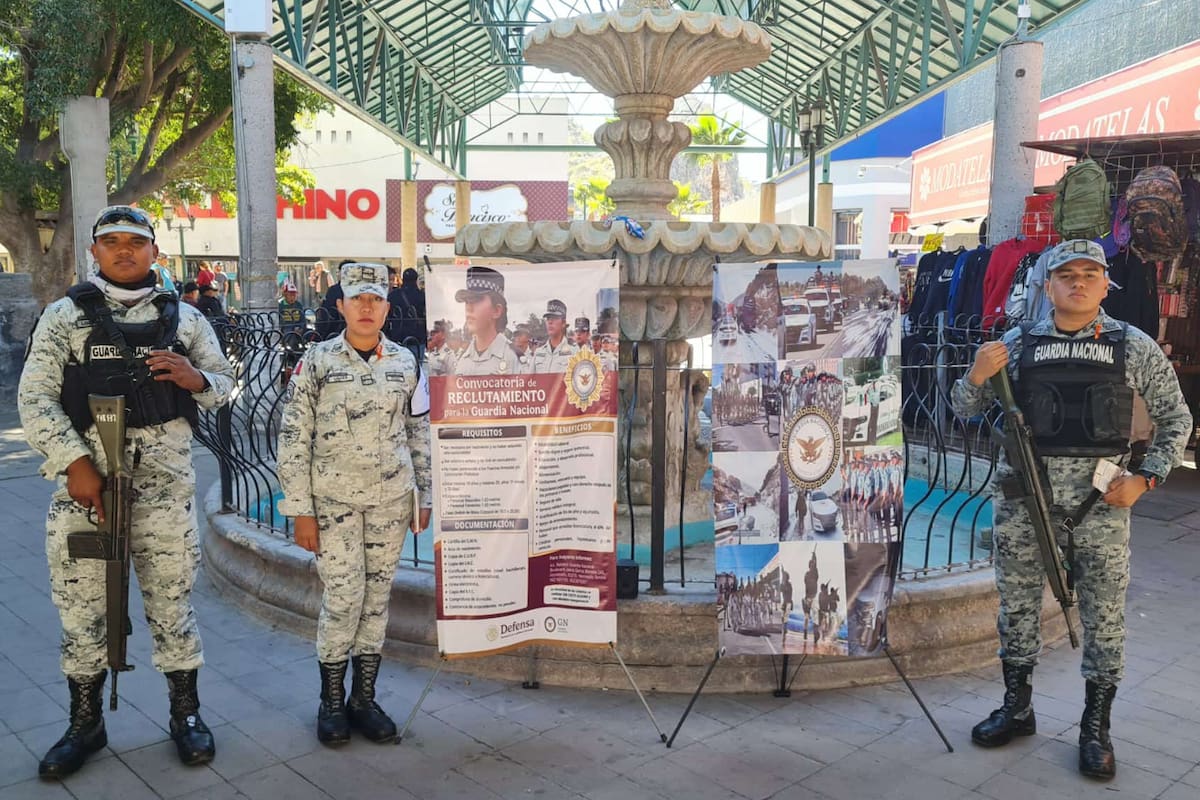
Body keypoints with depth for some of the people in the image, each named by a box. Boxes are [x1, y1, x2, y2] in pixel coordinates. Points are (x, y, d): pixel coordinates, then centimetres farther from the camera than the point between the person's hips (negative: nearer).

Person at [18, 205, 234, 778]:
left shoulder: (183, 317, 9)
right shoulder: (65, 315, 6)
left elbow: (224, 383, 14)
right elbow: (34, 397, -1)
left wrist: (194, 378, -10)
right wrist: (75, 462, -12)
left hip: (163, 480, 0)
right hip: (84, 477, 0)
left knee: (171, 597, 7)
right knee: (80, 601, 8)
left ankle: (185, 714, 22)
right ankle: (85, 723, 25)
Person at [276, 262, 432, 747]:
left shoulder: (405, 363, 6)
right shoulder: (316, 361, -2)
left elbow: (420, 435, 12)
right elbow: (293, 439, -3)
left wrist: (425, 497, 9)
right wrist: (301, 511, -7)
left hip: (391, 501, 3)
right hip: (333, 500, -3)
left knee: (377, 597, 8)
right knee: (343, 597, -5)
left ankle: (364, 699, 21)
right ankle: (331, 702, 14)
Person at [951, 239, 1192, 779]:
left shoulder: (1133, 346, 2)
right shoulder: (1017, 344, 3)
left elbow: (1176, 419, 8)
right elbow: (964, 410, 7)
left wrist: (1145, 478, -3)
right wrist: (976, 378, -14)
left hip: (1100, 493, -1)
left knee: (1104, 611, 4)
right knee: (1017, 600, 9)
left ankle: (1096, 727, 20)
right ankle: (1017, 708, 26)